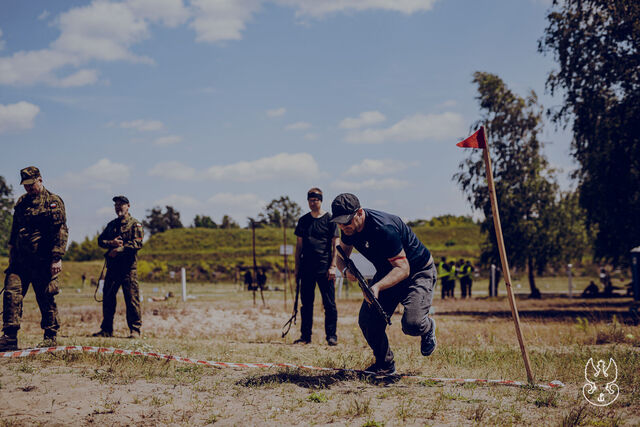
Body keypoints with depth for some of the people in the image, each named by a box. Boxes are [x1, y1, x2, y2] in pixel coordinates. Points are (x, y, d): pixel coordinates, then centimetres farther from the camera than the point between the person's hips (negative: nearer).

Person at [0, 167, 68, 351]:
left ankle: (50, 337, 13)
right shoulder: (21, 202, 17)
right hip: (20, 260, 6)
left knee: (46, 299, 1)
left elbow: (61, 231, -10)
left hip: (42, 261, -5)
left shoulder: (53, 202, -3)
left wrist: (57, 258, -18)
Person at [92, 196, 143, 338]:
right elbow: (100, 240, 15)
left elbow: (137, 243, -10)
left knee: (132, 298, -7)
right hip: (112, 266, 6)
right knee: (108, 298, 6)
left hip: (128, 267, -6)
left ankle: (135, 330, -2)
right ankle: (106, 329, 15)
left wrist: (118, 250, -15)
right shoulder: (112, 224, 21)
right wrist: (111, 243, -6)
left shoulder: (135, 224, 2)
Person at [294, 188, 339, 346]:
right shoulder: (303, 220, 12)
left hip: (324, 268, -4)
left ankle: (331, 336, 3)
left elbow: (335, 244, -2)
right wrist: (297, 267, 11)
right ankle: (305, 336, 14)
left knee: (329, 303, -2)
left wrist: (332, 266, -10)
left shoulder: (329, 219, 1)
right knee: (306, 303, 7)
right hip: (306, 268, 4)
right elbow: (299, 245, 15)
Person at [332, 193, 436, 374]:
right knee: (367, 321, -7)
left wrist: (377, 286, -48)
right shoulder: (349, 228, -11)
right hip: (386, 272, 7)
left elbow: (403, 268, -34)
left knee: (411, 324, -26)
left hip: (418, 272, -7)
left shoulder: (383, 228, -35)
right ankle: (385, 365, 15)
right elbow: (341, 256, 2)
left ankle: (428, 328, 12)